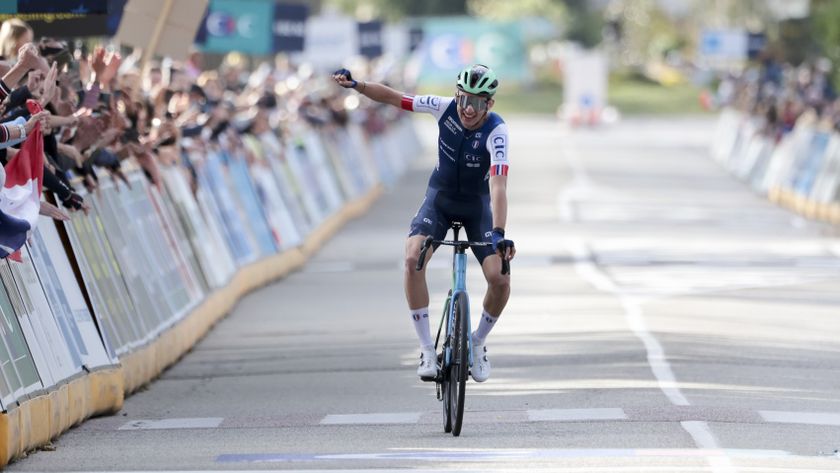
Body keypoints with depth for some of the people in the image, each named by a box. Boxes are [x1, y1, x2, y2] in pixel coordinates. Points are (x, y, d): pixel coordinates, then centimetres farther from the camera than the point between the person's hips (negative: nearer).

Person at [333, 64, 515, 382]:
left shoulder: (496, 131, -28)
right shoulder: (445, 108, -19)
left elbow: (498, 185, -39)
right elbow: (393, 98, -11)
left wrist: (499, 233, -50)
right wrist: (355, 85, -25)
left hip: (477, 204, -1)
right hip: (440, 198, 1)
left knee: (500, 281, -18)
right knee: (413, 259, -26)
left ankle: (477, 342, 13)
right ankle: (427, 348, -16)